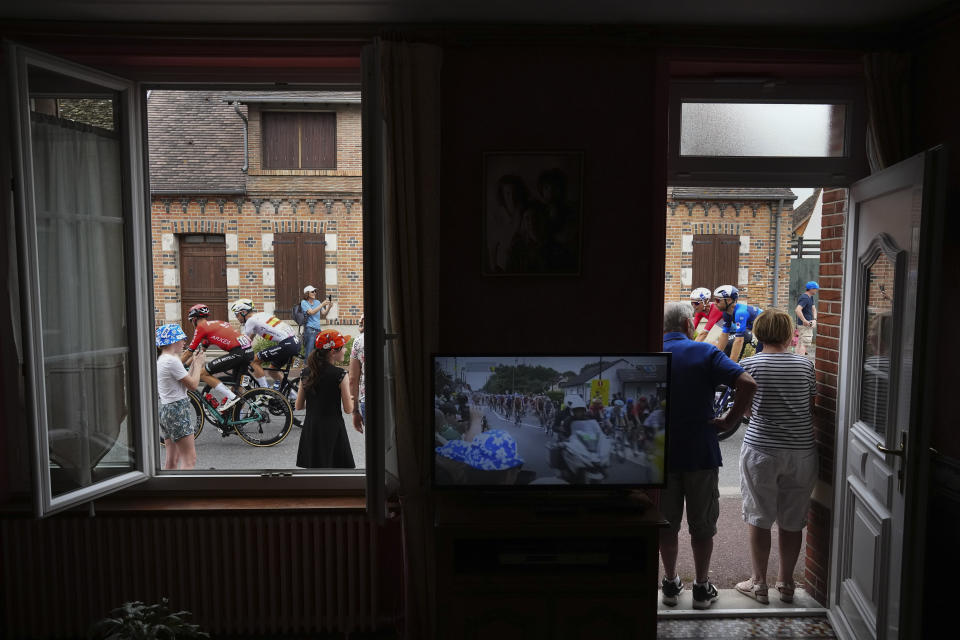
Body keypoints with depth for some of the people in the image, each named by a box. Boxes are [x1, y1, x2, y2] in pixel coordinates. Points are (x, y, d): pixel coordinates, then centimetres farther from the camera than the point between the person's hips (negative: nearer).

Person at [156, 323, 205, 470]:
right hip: (178, 410, -10)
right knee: (189, 459, -8)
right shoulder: (172, 360, -16)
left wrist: (194, 364, 15)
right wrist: (198, 364, 2)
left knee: (172, 460, 14)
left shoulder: (160, 360, 15)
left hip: (165, 410, 10)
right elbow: (193, 385, -11)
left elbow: (185, 383, 16)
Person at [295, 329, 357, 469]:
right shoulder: (339, 374, -14)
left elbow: (299, 406, 7)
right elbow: (348, 409, -11)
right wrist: (352, 399, 9)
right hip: (332, 428, -6)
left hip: (310, 429, 6)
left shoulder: (306, 372, 3)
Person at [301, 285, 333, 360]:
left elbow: (324, 314, 11)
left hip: (318, 329, 6)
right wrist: (322, 305, -20)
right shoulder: (304, 302, -1)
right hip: (310, 329, -5)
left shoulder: (317, 302, 14)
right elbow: (311, 312, -16)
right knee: (309, 351, -10)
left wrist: (329, 307, -6)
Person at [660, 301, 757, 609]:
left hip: (662, 453, 2)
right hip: (702, 453, -1)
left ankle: (670, 584, 27)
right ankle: (702, 588, 24)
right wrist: (729, 421, -10)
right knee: (702, 525, 13)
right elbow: (747, 383, -19)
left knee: (666, 524, 16)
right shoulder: (705, 353, -7)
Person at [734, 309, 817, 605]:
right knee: (792, 521, 14)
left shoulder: (750, 364, -7)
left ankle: (759, 583, 20)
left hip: (761, 449, -2)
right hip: (802, 450, 3)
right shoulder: (805, 364, 0)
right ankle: (786, 583, 27)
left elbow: (748, 408, 0)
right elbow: (811, 410, 4)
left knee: (759, 519, 11)